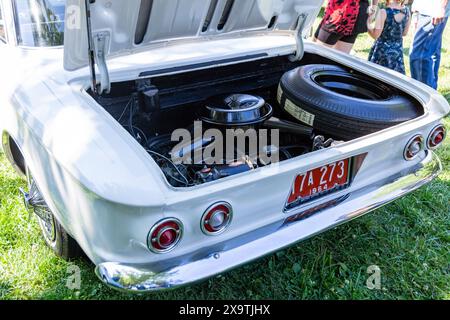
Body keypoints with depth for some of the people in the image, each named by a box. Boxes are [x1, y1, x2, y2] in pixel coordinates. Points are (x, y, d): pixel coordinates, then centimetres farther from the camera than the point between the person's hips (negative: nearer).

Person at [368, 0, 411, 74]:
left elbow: (375, 35, -17)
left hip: (382, 50, -5)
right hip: (397, 51, 5)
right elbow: (404, 33, 9)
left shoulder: (384, 12, -18)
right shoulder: (406, 11, -1)